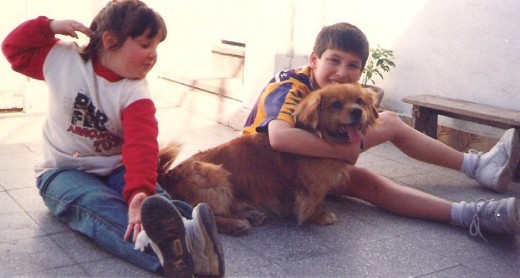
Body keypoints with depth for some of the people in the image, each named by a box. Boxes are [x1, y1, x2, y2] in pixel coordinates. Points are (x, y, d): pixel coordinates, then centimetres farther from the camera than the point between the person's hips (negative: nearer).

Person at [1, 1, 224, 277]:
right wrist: (50, 27, -10)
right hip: (63, 171, -2)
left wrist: (140, 191, -47)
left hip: (114, 170, 2)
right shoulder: (63, 58, -5)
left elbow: (141, 144, -29)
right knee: (98, 205, -36)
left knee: (152, 198, -31)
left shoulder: (135, 93, -12)